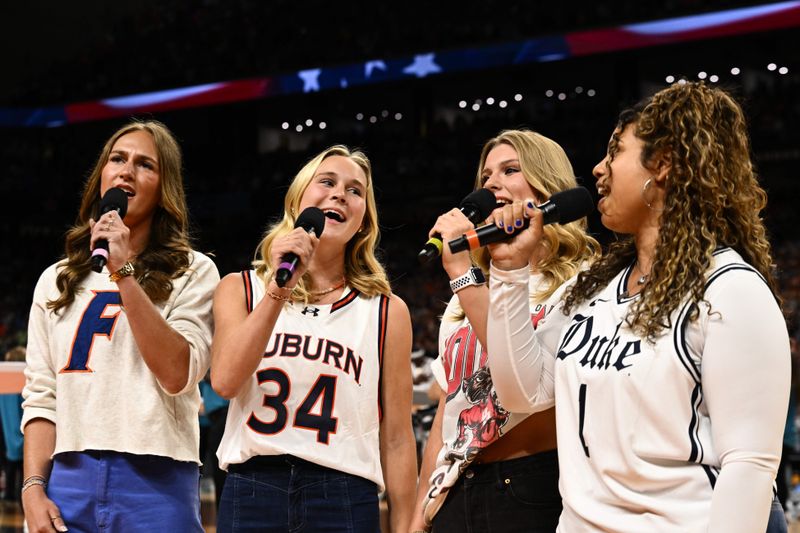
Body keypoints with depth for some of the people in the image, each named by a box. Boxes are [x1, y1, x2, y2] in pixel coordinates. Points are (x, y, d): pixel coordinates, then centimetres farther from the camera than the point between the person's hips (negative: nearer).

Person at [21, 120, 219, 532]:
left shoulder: (192, 273, 3)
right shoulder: (56, 282, 13)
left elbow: (177, 374, -12)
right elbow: (40, 398, 9)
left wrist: (125, 272, -11)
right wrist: (33, 488, -3)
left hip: (156, 482, -3)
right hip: (68, 479, 3)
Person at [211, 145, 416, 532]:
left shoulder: (387, 312, 8)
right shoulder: (240, 289, 9)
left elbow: (396, 440, 5)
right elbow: (225, 380, -10)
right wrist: (279, 290, -14)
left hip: (345, 496, 0)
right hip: (252, 490, 0)